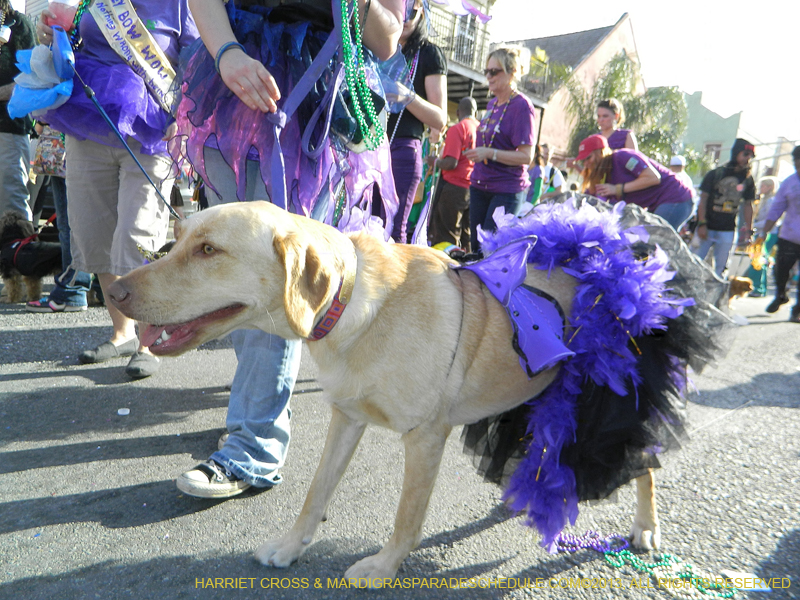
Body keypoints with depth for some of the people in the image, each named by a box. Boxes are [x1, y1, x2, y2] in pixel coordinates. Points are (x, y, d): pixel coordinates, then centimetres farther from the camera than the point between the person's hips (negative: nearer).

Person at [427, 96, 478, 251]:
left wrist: (435, 161, 1)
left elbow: (451, 163, -18)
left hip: (455, 187, -6)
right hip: (475, 190, 6)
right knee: (467, 236, 12)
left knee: (446, 237, -1)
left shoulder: (457, 129, -9)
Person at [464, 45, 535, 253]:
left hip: (507, 191, -8)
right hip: (480, 186, 8)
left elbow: (526, 156, -19)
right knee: (476, 246, 11)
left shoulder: (522, 106, -12)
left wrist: (490, 153, -25)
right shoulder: (492, 103, 12)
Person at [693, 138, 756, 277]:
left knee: (720, 267, 5)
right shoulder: (715, 174, -3)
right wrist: (702, 223, -12)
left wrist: (748, 228, 8)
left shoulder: (748, 179, 8)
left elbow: (748, 205, 13)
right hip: (707, 227, -3)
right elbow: (703, 199, -4)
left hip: (728, 231, 3)